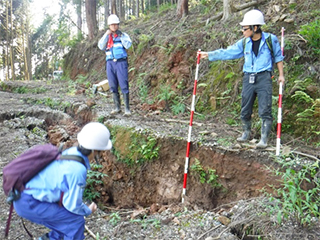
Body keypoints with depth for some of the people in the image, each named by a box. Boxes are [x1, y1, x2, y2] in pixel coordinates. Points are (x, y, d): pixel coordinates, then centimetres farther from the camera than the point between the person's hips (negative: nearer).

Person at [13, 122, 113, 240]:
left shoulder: (71, 151, -1)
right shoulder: (78, 170, -25)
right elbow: (73, 205, -16)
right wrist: (88, 210, 4)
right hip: (29, 203, -8)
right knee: (76, 221, -7)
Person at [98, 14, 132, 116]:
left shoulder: (123, 35, 7)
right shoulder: (106, 36, 15)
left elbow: (128, 45, -9)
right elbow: (101, 46, -1)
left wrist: (120, 35, -11)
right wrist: (106, 35, -7)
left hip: (121, 62, -4)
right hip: (110, 63, 4)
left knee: (124, 85, -9)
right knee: (113, 86, 5)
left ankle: (127, 108, -5)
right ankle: (117, 107, 14)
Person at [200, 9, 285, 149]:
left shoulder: (270, 39, -2)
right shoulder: (244, 43, 6)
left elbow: (278, 57, 9)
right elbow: (227, 52, 7)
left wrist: (281, 74, 5)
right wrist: (208, 55, 2)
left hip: (264, 78, -4)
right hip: (248, 78, 4)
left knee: (264, 110, -7)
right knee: (245, 110, 9)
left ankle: (264, 138, 1)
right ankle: (246, 133, 28)